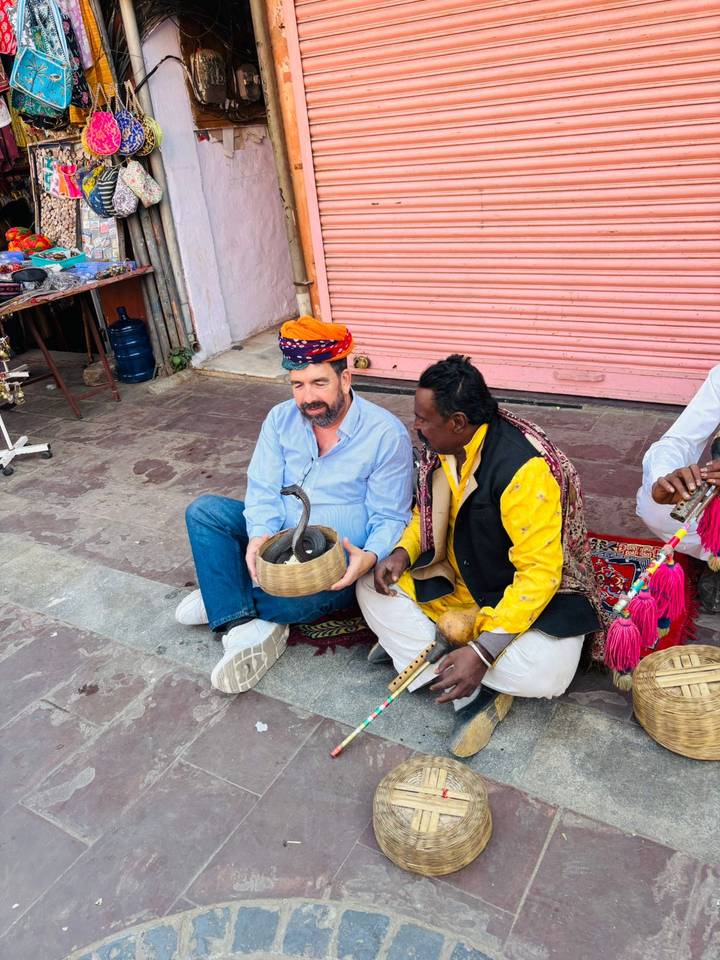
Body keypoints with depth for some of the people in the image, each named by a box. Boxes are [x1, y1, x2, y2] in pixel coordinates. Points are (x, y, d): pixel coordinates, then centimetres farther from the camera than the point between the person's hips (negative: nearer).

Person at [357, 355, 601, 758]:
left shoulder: (523, 468, -30)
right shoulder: (442, 449, -7)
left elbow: (539, 572, -30)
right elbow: (429, 511, 11)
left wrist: (483, 651, -35)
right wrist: (403, 552, -10)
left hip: (530, 589, -7)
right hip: (457, 578, 7)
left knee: (545, 672, -34)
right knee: (372, 588, -7)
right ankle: (476, 694, -13)